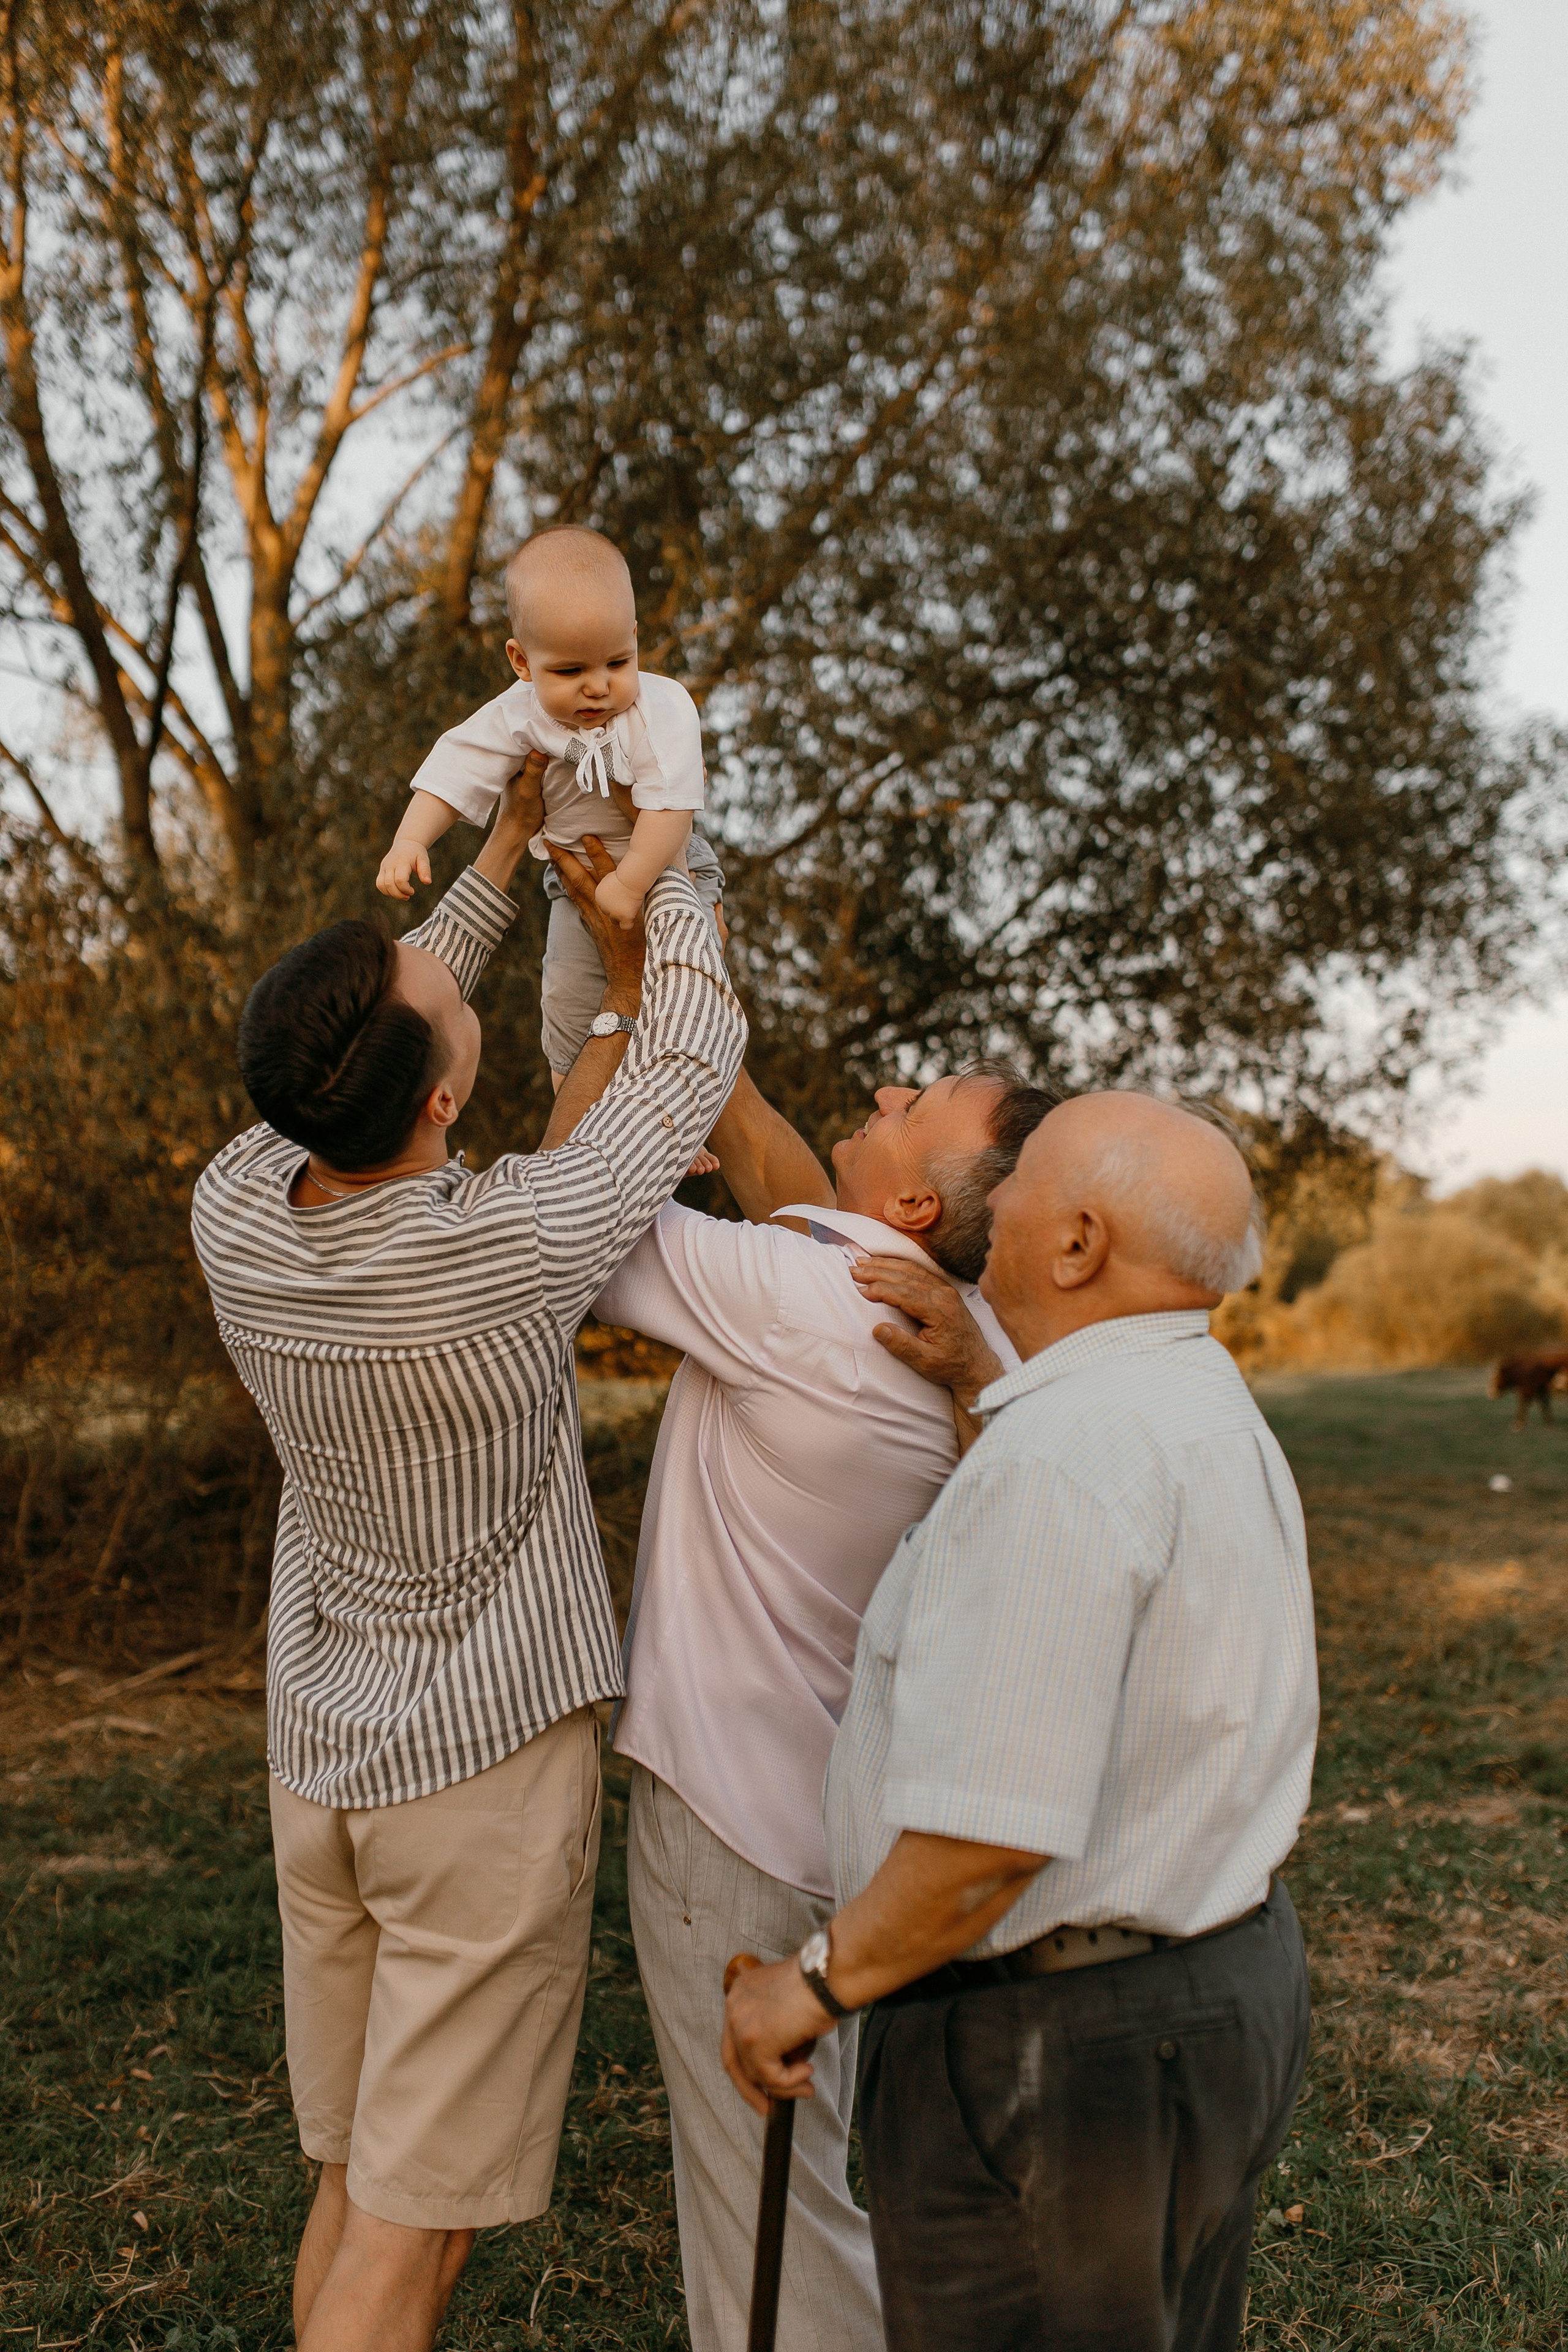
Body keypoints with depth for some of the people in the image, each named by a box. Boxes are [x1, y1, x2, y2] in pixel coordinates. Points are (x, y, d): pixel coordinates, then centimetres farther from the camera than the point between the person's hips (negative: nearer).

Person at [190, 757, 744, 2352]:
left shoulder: (233, 1214, -11)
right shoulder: (506, 1253, -27)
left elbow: (353, 1078, 9)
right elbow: (692, 1058, -12)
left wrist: (507, 854, 12)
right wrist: (653, 866, 4)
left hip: (319, 1753, 6)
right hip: (487, 1754, -6)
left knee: (350, 2184, 19)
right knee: (415, 2218, 5)